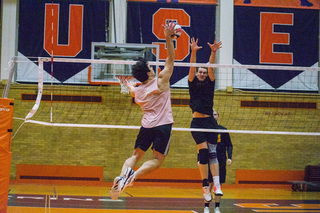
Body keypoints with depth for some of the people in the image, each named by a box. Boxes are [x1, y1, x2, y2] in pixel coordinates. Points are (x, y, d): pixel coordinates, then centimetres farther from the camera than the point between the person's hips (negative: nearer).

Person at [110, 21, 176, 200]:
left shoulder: (136, 91, 7)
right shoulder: (161, 81, -5)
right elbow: (171, 58, -4)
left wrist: (129, 85, 56)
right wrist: (168, 38, -5)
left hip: (146, 125, 4)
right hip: (163, 125, -4)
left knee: (136, 155, 12)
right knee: (158, 160, -2)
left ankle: (121, 177, -13)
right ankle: (133, 175, -25)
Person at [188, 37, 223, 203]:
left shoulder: (210, 83, 13)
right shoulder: (192, 84, 9)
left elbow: (211, 67, -1)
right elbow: (192, 67, -5)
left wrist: (213, 52, -17)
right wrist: (193, 52, -20)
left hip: (210, 121, 2)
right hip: (197, 122, -2)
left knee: (212, 152, -5)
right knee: (203, 151, -11)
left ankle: (217, 184, -12)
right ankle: (205, 186, -11)